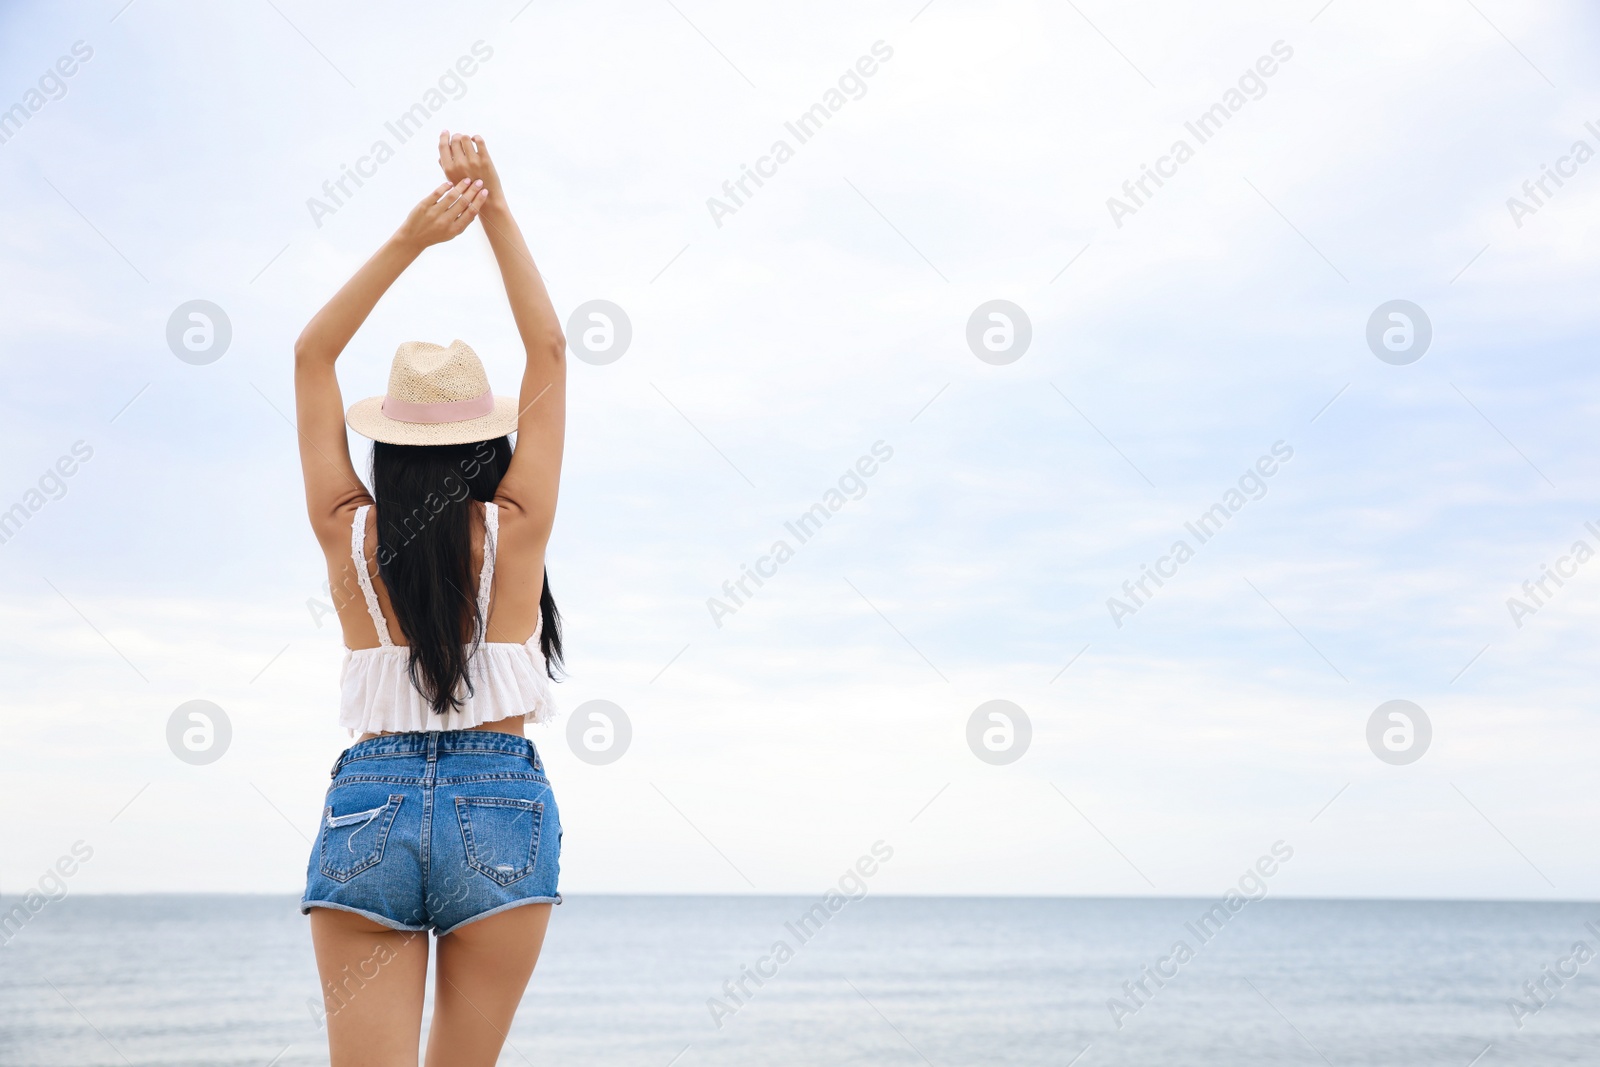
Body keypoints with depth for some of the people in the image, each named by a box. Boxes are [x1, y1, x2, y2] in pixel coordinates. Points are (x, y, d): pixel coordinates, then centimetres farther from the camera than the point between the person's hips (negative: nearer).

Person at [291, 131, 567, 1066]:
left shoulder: (350, 534, 2)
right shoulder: (513, 530, -1)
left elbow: (313, 352, 9)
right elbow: (550, 349, 4)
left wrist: (411, 236, 4)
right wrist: (496, 209, 5)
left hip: (368, 807, 1)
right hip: (501, 803, -1)